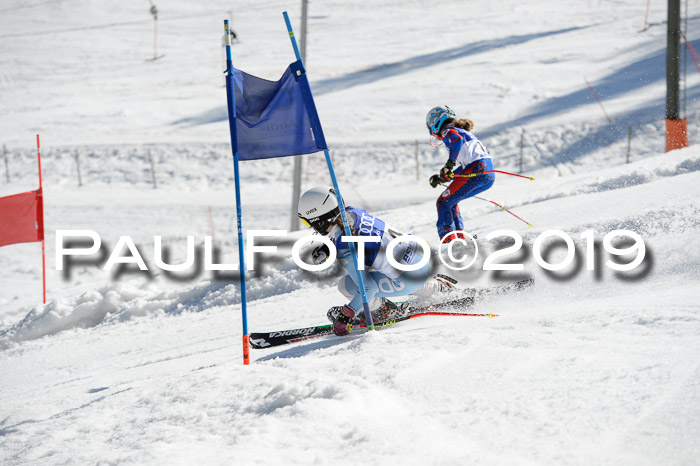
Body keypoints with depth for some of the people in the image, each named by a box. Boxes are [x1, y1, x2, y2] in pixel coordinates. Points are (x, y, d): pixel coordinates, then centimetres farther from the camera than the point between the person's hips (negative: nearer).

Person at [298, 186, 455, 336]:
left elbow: (368, 288, -24)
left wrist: (345, 316, -16)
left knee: (346, 286, -5)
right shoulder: (351, 212, -4)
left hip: (407, 277, -8)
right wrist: (327, 249, 6)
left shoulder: (344, 250, -26)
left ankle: (385, 310, 12)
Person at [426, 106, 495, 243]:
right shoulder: (463, 132, 33)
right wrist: (441, 178, 30)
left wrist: (449, 164, -25)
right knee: (451, 200, 23)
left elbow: (457, 139, -22)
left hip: (477, 170, -9)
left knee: (444, 202, -4)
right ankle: (459, 235, 14)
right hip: (489, 176, 9)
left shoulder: (449, 131, 4)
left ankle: (448, 238, -19)